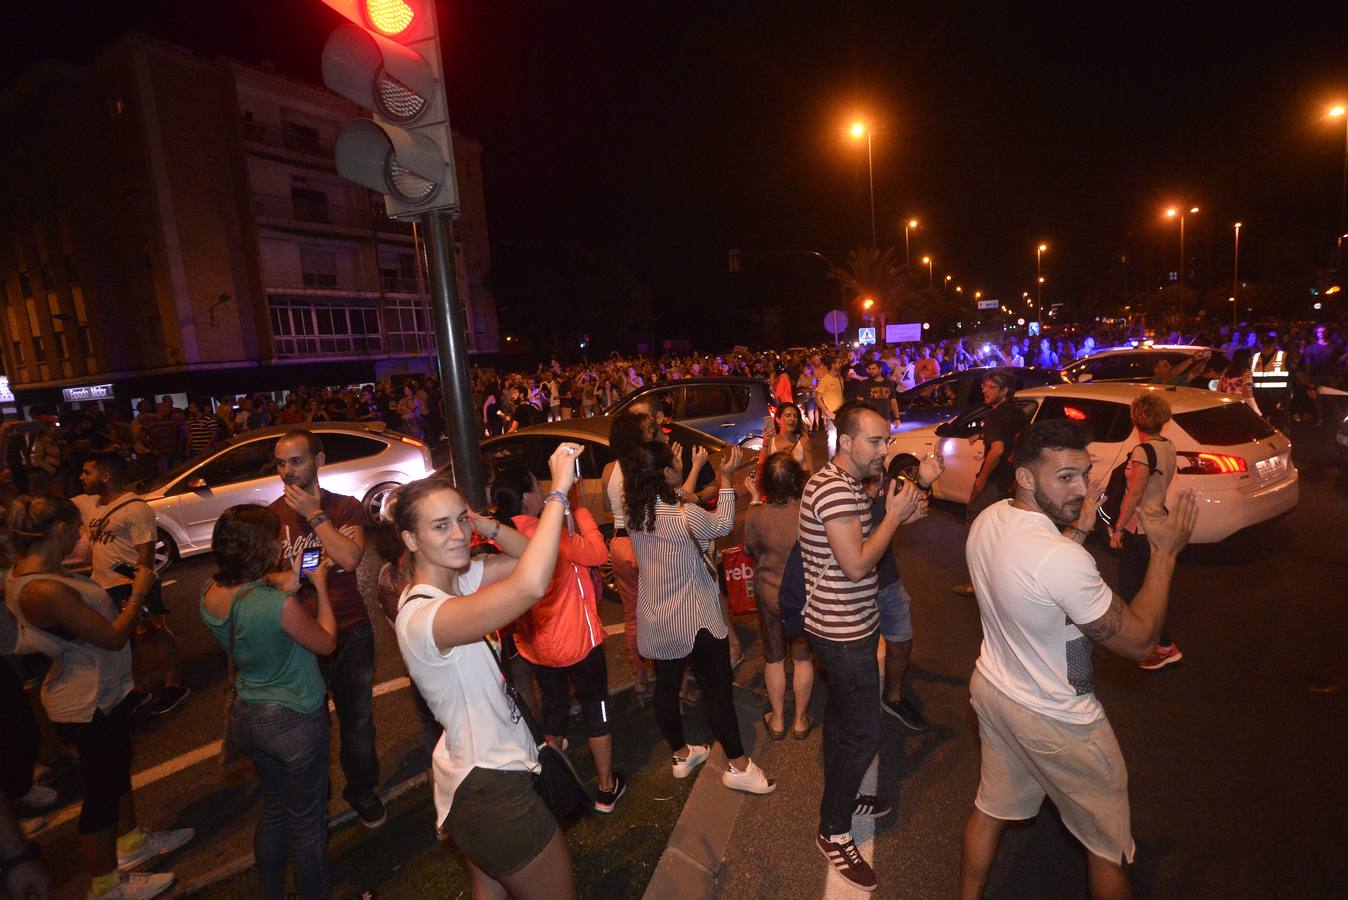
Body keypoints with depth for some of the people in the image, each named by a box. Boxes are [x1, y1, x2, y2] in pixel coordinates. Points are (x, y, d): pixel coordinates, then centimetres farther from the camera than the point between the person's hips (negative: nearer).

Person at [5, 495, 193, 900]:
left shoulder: (31, 570, -2)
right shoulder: (43, 590, -32)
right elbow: (113, 637, -26)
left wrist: (124, 590, 8)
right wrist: (138, 593, -15)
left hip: (104, 691, 10)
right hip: (88, 706, -9)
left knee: (118, 770, 26)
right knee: (101, 789, 10)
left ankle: (131, 841, 47)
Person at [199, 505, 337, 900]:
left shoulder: (210, 593, -10)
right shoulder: (279, 605, -32)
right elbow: (327, 642, -14)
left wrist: (290, 580, 2)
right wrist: (320, 586, -7)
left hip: (247, 717, 7)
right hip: (295, 721, -7)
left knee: (274, 809, 28)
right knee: (307, 820, 15)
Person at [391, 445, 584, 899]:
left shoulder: (454, 579, -2)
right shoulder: (423, 616, -31)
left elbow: (523, 561, -1)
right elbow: (530, 586, -47)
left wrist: (486, 526, -18)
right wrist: (559, 489, -39)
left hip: (482, 775, 9)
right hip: (492, 792, -9)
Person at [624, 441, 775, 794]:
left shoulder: (635, 514, -7)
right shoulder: (685, 515, -28)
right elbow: (722, 525, -8)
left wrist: (696, 470, 15)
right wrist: (725, 478, 0)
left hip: (655, 620, 7)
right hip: (694, 619, -7)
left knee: (666, 686, 19)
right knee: (719, 689, 9)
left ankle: (681, 755, 39)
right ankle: (738, 766, 24)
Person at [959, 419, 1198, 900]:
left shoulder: (988, 520, -10)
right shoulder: (1061, 558, -35)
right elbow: (1139, 640, -21)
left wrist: (1075, 531, 0)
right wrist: (1165, 552, -15)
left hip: (990, 686, 8)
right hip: (1053, 720, -8)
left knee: (991, 807, 28)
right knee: (1109, 844, 20)